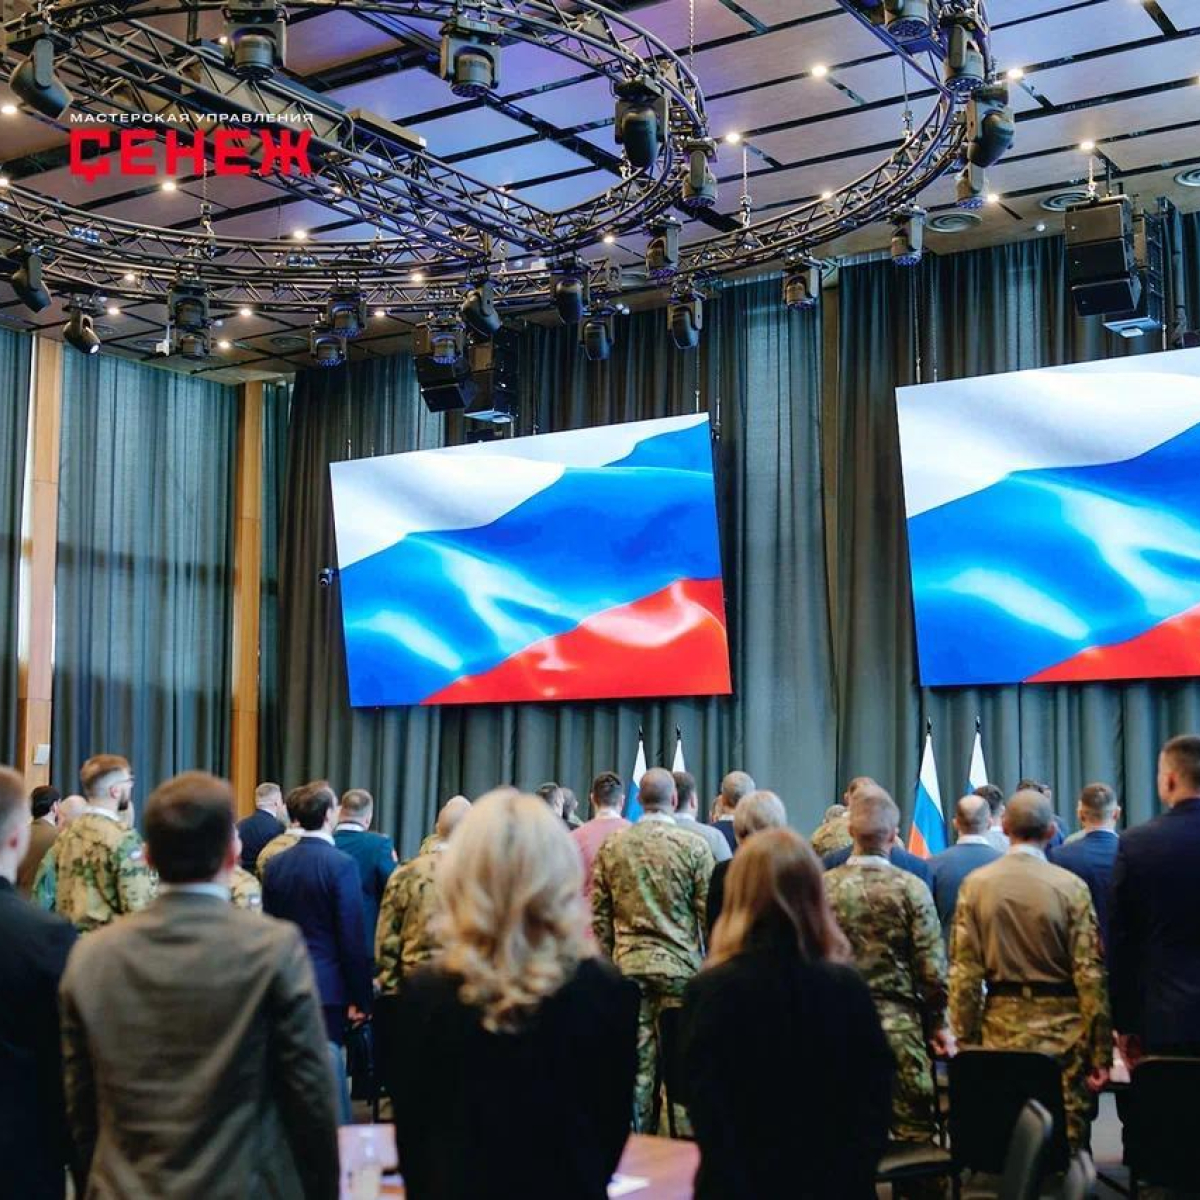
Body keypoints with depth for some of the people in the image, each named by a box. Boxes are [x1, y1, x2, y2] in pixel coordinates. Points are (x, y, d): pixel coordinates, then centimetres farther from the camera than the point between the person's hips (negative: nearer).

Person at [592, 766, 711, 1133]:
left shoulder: (611, 847, 3)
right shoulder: (694, 847, -6)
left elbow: (600, 915, 7)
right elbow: (709, 913, -3)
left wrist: (608, 959, 16)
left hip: (629, 965, 3)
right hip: (680, 965, -3)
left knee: (636, 1060, 6)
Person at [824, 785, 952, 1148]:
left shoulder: (823, 886, -2)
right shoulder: (910, 888, -8)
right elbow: (932, 967, -6)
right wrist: (938, 1023, 7)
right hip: (899, 1022, -2)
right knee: (915, 1131, 4)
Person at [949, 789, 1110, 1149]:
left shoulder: (976, 883, -1)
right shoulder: (1071, 886, -7)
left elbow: (964, 972, -1)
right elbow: (1090, 974, -8)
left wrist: (967, 1042, 5)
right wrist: (1101, 1051, -2)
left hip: (1000, 1029, 2)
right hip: (1062, 1032, -2)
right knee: (1067, 1144, 4)